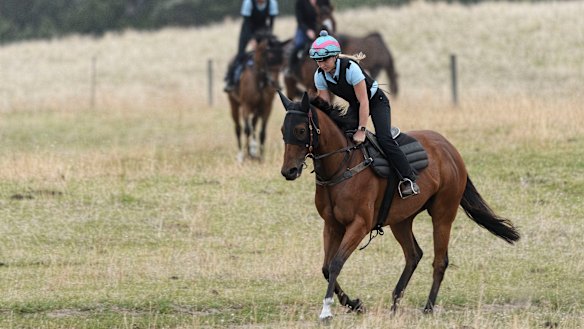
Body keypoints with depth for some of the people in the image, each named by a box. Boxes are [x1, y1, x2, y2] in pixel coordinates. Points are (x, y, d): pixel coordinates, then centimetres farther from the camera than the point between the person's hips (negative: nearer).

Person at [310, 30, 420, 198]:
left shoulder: (350, 68, -34)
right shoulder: (320, 75, -16)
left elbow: (364, 102, -30)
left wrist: (362, 130, -30)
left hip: (375, 100, -7)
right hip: (355, 105, 7)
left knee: (384, 138, -22)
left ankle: (408, 179, -19)